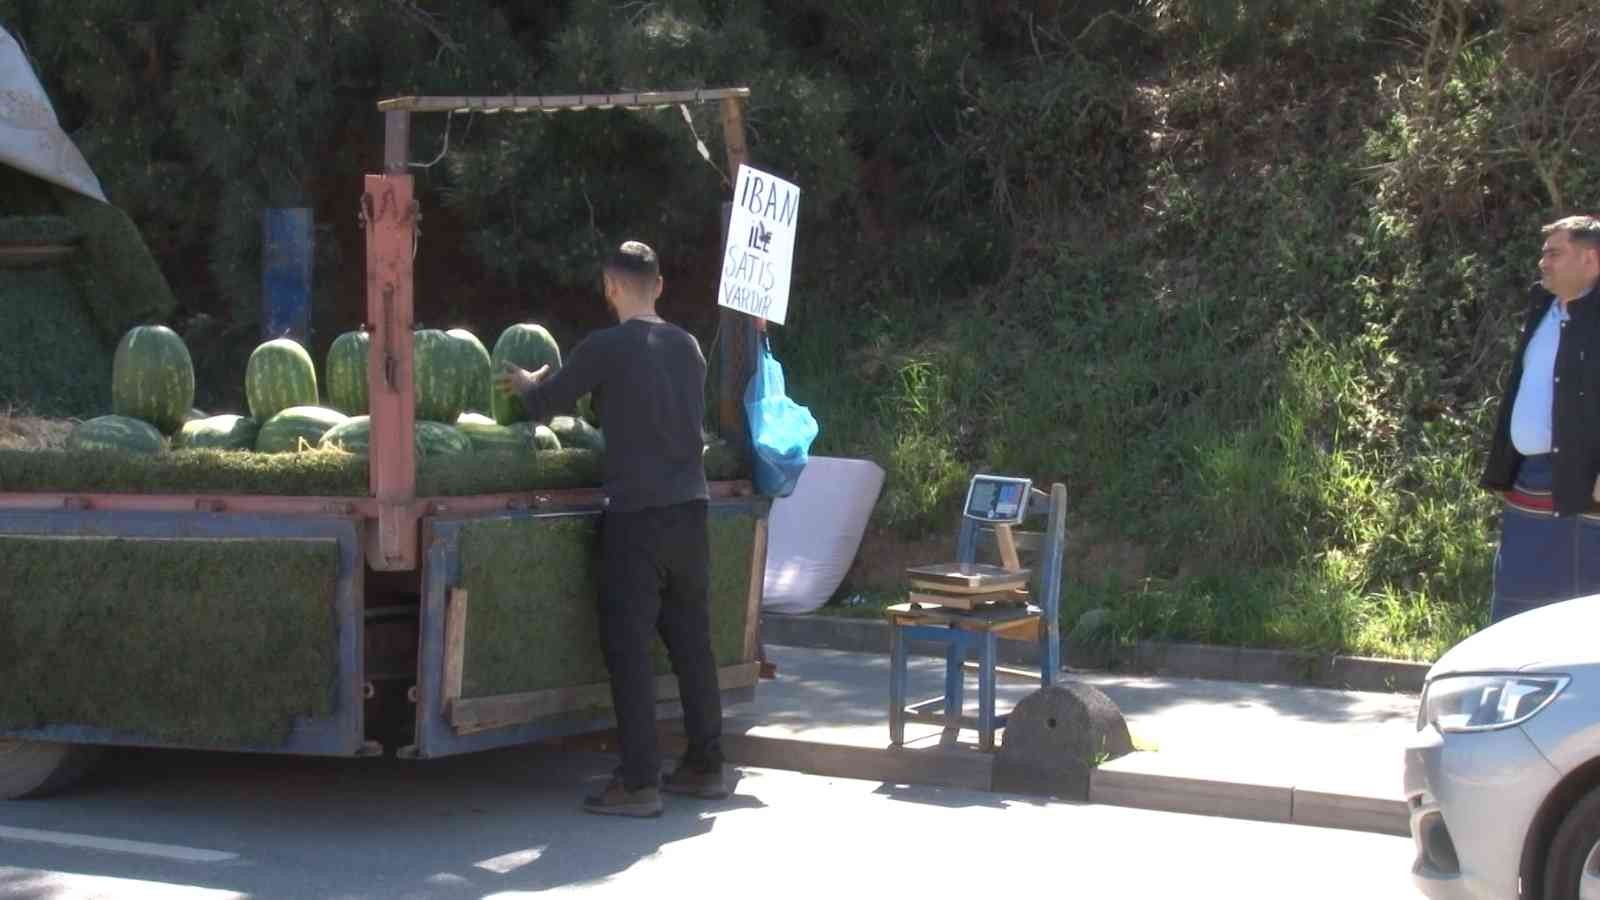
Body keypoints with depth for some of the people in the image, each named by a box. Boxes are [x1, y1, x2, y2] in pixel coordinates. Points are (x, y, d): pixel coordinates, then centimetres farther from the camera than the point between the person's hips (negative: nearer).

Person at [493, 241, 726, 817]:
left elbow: (543, 405, 0)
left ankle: (639, 783, -5)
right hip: (689, 509, 6)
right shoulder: (688, 347, 10)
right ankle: (705, 767, 21)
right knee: (691, 642, 14)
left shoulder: (605, 349, -8)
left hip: (636, 515, -6)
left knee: (628, 648, -3)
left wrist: (524, 383, 24)